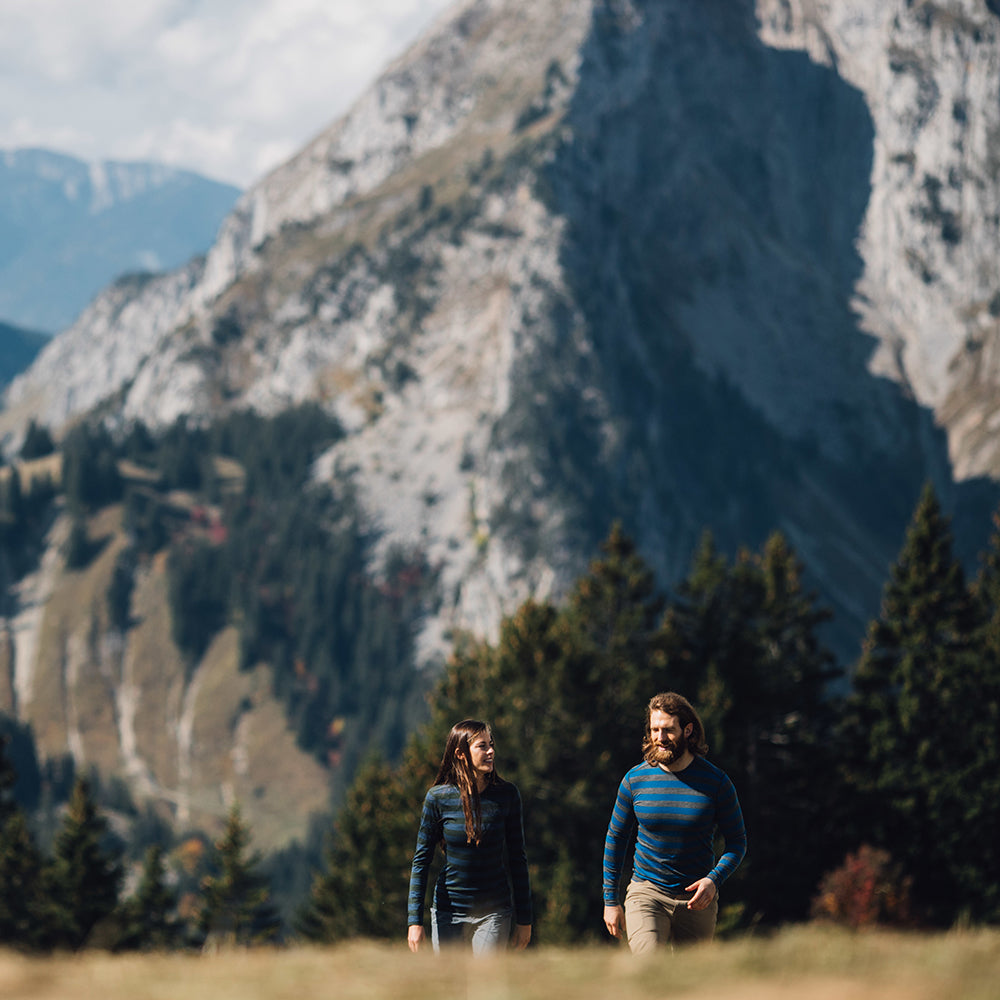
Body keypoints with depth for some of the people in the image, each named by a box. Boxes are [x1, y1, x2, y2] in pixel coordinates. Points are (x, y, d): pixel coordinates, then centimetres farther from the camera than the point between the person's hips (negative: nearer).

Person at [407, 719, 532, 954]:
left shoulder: (506, 795, -2)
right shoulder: (438, 798, -5)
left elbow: (517, 858, 5)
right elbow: (421, 860, -1)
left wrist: (524, 919, 5)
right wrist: (414, 920, -6)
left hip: (493, 911, 0)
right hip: (448, 912, 0)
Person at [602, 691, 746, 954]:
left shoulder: (716, 782, -4)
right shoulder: (635, 779, -1)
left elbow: (737, 841, 3)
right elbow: (616, 838, 10)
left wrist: (714, 879, -15)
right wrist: (610, 900, 9)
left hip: (697, 900, 1)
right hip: (646, 893, -1)